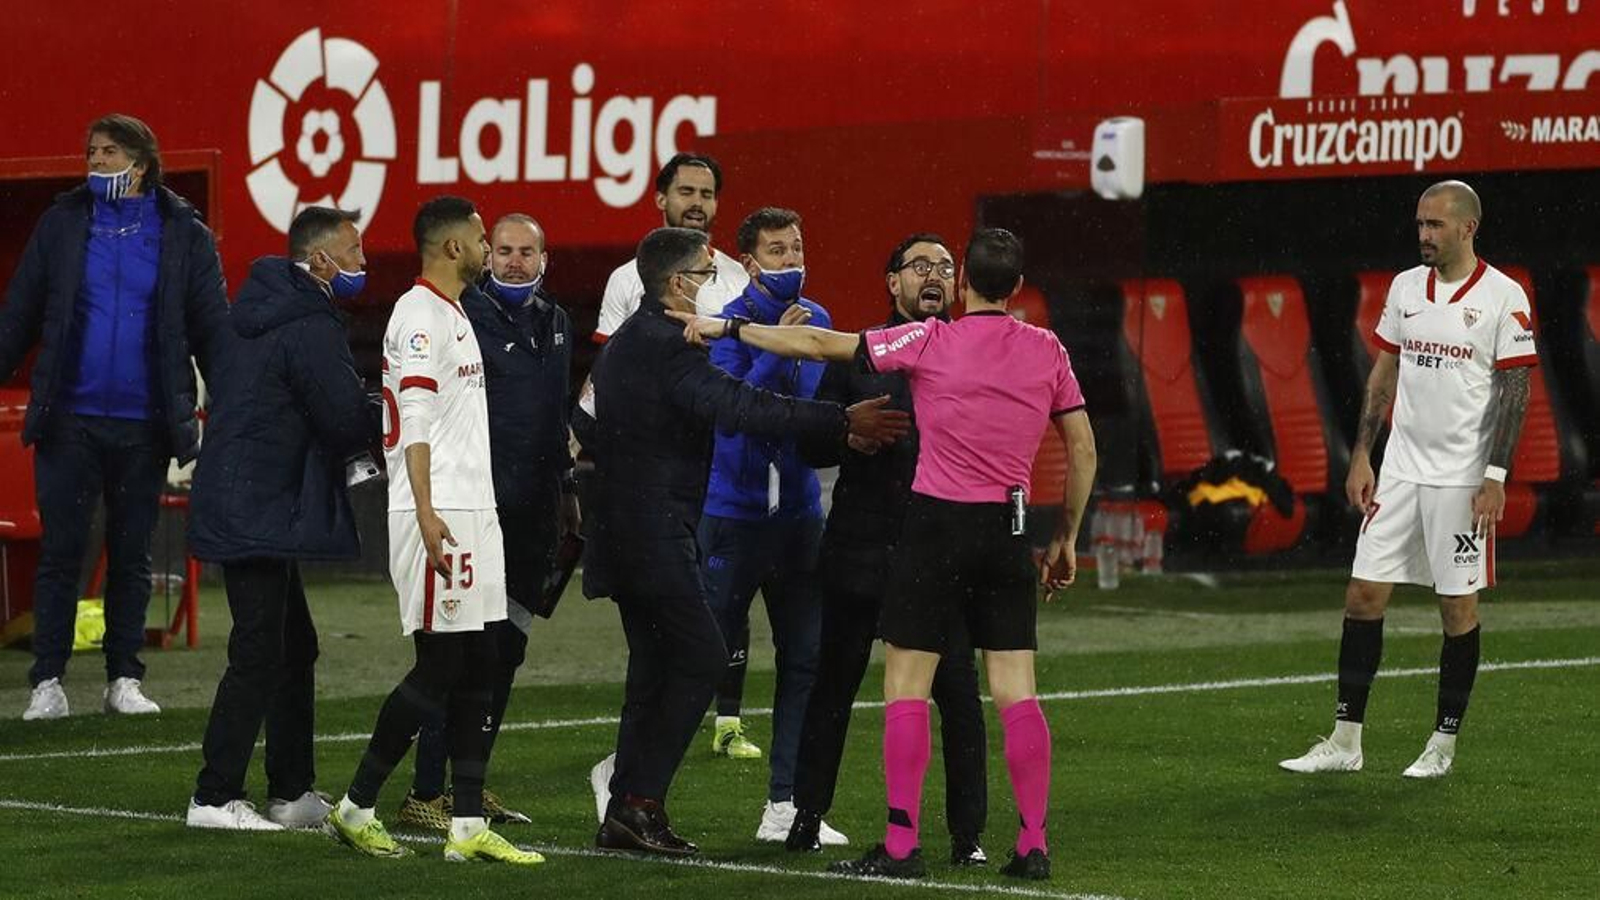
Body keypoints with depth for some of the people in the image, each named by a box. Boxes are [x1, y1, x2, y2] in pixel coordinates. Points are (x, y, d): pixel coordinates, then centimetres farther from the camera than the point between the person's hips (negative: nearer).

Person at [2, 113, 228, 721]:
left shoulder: (184, 235, 3)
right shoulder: (62, 224, 4)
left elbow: (213, 329, 3)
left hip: (143, 426, 0)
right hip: (70, 418, 0)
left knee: (132, 556, 8)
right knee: (60, 552, 0)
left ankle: (124, 678, 16)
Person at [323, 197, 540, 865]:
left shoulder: (453, 315, 19)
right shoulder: (419, 316, -12)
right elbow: (416, 424, -19)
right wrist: (427, 515, -27)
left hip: (473, 511, 10)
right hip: (437, 516, -10)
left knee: (479, 669, 6)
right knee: (439, 668, -8)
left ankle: (468, 827, 6)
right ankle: (355, 807, 0)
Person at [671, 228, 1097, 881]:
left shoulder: (931, 342, -7)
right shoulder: (1048, 351, 4)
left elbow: (821, 345, -4)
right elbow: (1083, 449, 9)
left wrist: (727, 328, 6)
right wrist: (1066, 539, 20)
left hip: (937, 521, -4)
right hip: (1010, 530, 4)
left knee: (905, 688, 1)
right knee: (1016, 692, 6)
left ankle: (901, 846, -3)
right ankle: (1033, 845, 3)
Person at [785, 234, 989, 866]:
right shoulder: (859, 353, 8)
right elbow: (812, 445, 6)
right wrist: (849, 438, -12)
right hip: (861, 547, 1)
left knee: (959, 694, -5)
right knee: (834, 686, 8)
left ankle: (967, 835, 0)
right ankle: (807, 816, 18)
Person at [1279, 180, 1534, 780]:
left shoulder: (1504, 298, -8)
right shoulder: (1406, 287, 9)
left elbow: (1515, 390, -8)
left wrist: (1495, 476, -14)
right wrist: (1361, 456, 9)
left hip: (1461, 477, -5)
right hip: (1400, 469, 5)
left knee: (1459, 606, 1)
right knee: (1363, 594, 1)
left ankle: (1443, 744, 12)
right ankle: (1344, 742, 6)